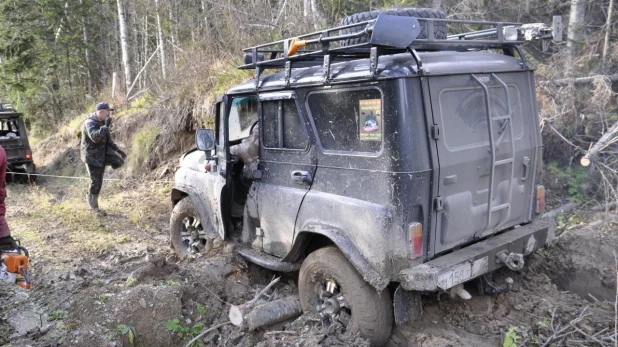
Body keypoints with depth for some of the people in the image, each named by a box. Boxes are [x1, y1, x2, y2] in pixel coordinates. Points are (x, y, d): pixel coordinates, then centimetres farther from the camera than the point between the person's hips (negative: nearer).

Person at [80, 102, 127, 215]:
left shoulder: (102, 122, 6)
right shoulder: (89, 123, -22)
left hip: (103, 152, 8)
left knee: (119, 161, -10)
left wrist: (118, 150, 15)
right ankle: (93, 206, 17)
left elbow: (107, 139, 17)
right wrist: (106, 126, -32)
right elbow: (95, 137, -40)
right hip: (92, 156, -8)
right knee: (96, 182, -1)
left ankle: (100, 168, 15)